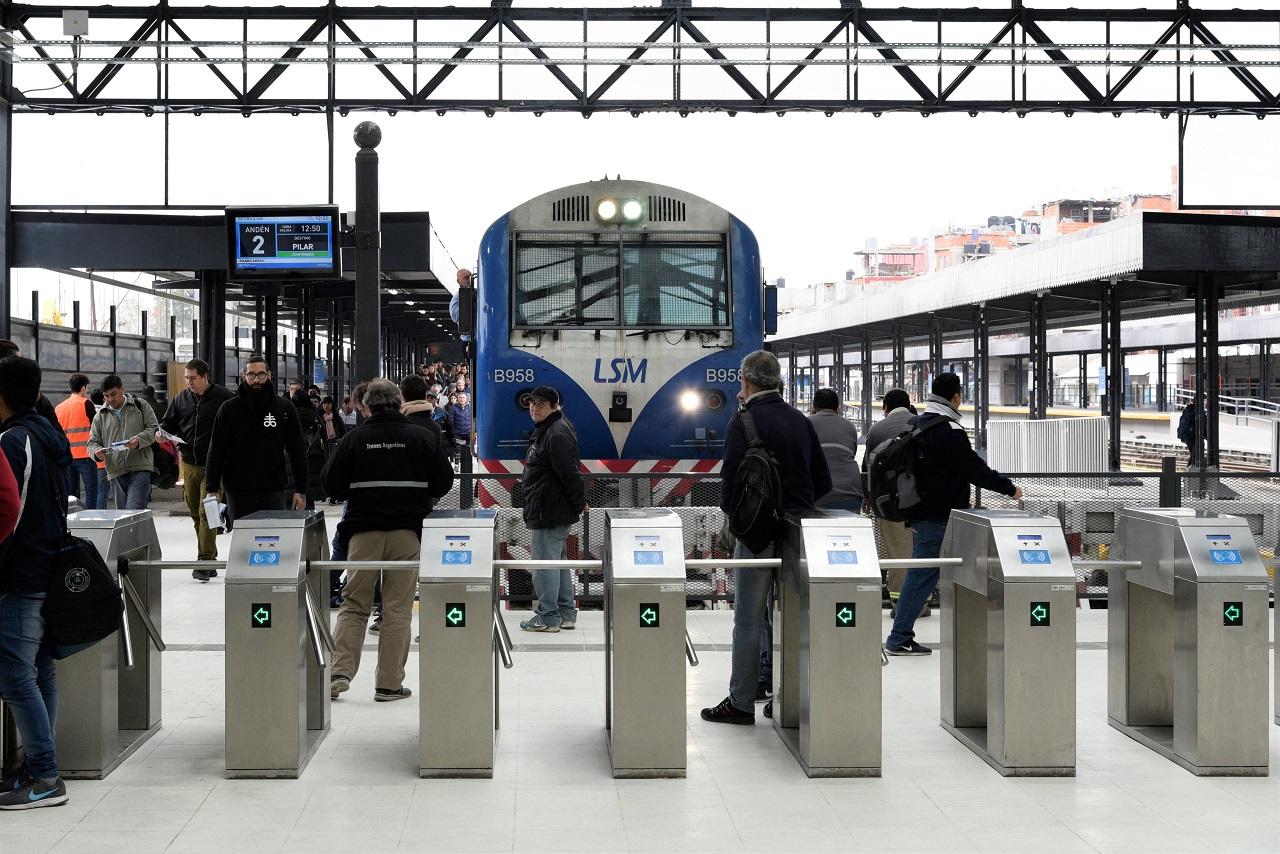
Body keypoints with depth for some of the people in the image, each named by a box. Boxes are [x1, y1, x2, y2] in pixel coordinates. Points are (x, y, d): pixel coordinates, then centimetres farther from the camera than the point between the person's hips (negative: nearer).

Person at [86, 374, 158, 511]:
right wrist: (97, 451, -10)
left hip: (140, 469, -4)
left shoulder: (140, 406, 8)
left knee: (134, 512, -17)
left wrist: (139, 440, -16)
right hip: (115, 473, 4)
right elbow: (93, 442, 15)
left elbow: (154, 429, 4)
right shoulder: (100, 416, 15)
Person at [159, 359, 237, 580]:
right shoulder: (181, 399, 10)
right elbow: (168, 422, 17)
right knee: (195, 513, 11)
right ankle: (210, 561, 21)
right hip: (189, 463, 6)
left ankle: (205, 561, -11)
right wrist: (162, 432, -5)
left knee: (207, 513, -12)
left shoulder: (224, 397, -6)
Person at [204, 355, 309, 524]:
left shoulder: (285, 408, 4)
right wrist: (212, 489, -5)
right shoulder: (229, 409, 3)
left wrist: (301, 490, 2)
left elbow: (298, 452, 6)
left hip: (274, 491, 0)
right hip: (238, 493, 0)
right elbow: (216, 451, 2)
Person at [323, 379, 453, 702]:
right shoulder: (423, 437, -1)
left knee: (354, 605, 10)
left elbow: (332, 486, 1)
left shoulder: (353, 439, -2)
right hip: (407, 530, 0)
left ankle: (340, 672, 1)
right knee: (398, 609, 4)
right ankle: (389, 683, 6)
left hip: (364, 530, 0)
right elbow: (443, 483, 3)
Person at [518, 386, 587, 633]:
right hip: (549, 512, 11)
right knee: (558, 561, 15)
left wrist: (579, 503, -15)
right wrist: (578, 502, 20)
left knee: (544, 562, -4)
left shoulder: (557, 434, -18)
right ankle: (566, 613, 22)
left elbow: (570, 473, -22)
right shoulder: (544, 430, 16)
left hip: (549, 514, -11)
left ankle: (548, 616, 2)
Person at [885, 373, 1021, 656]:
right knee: (922, 576, -4)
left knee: (919, 574, 12)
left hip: (920, 512, 9)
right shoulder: (949, 431, -17)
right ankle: (899, 639, -2)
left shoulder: (918, 423, 10)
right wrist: (1010, 488, -4)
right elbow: (975, 469, -15)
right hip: (939, 516, -9)